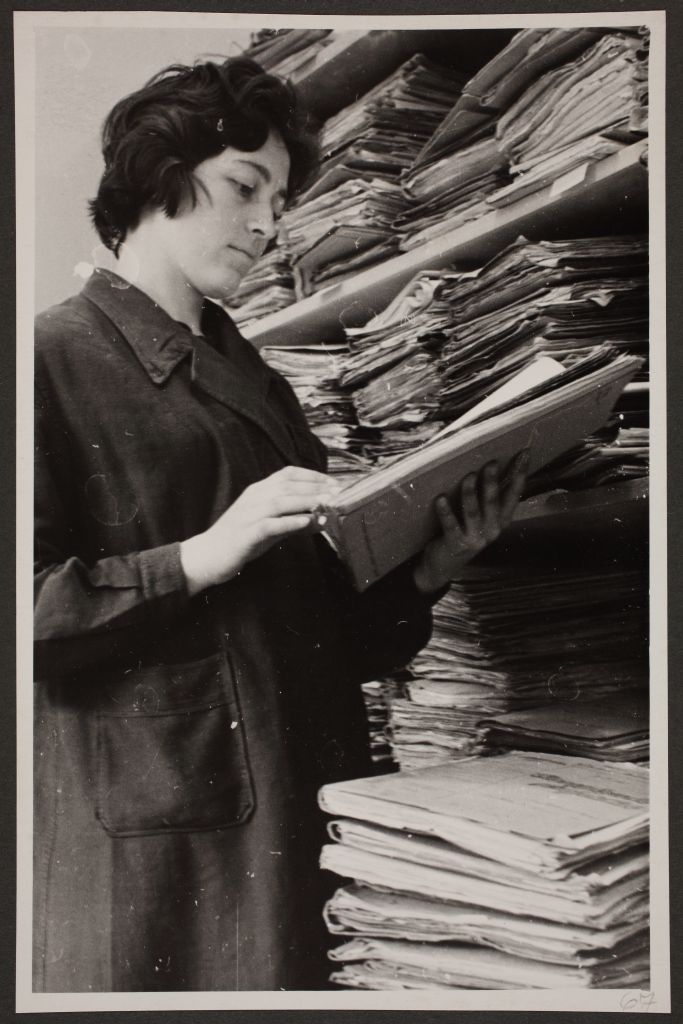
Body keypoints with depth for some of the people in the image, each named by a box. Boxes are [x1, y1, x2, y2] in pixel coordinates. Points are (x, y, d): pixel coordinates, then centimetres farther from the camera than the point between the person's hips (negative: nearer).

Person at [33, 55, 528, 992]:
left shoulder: (256, 383, 18)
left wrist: (429, 567, -1)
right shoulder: (54, 361, -4)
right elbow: (36, 609, -15)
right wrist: (203, 555, -22)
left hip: (304, 820, 7)